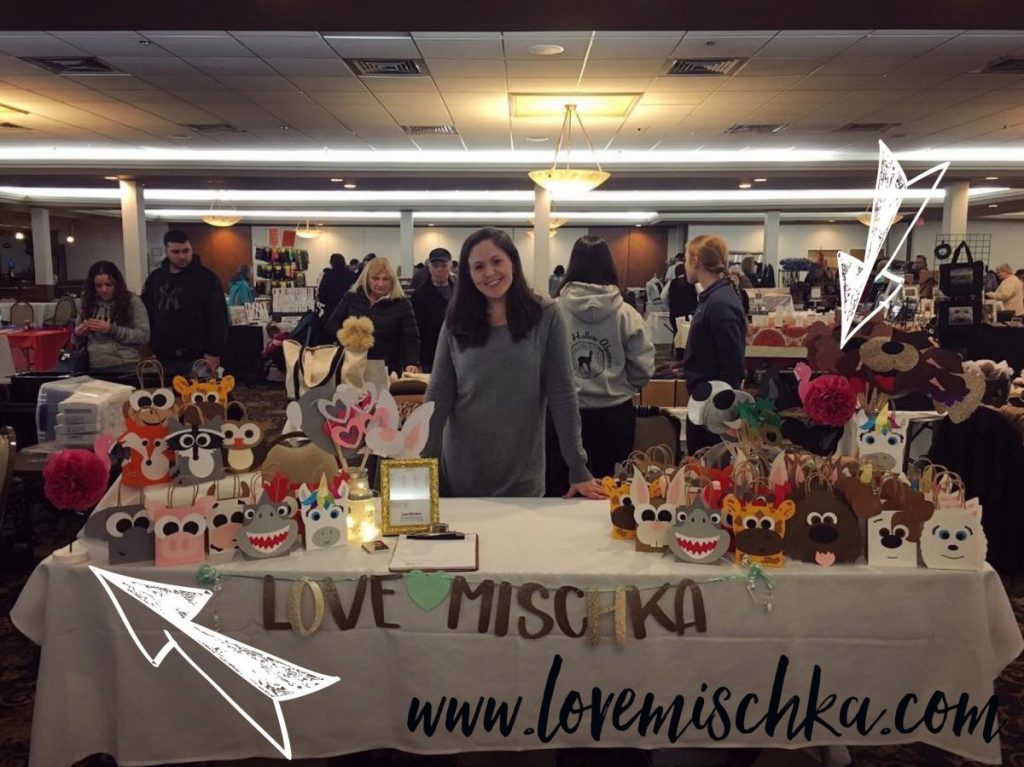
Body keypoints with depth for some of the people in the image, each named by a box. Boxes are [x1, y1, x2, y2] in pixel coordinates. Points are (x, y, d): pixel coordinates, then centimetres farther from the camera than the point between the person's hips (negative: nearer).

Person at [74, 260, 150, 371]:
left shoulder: (132, 301, -1)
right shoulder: (88, 302, 10)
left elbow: (144, 336, -8)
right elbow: (78, 342, 18)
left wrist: (111, 329, -15)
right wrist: (78, 334, -5)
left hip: (125, 365, -3)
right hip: (94, 367, 4)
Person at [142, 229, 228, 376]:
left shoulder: (207, 278, -4)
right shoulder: (155, 278, 13)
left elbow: (217, 319, -8)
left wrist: (213, 352, -14)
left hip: (195, 358, -5)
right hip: (162, 358, 5)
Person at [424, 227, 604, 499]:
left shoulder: (545, 316, -6)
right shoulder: (456, 323, -1)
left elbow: (562, 394, -6)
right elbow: (438, 395, -1)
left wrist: (577, 468, -9)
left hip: (522, 474, -1)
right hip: (461, 471, 2)